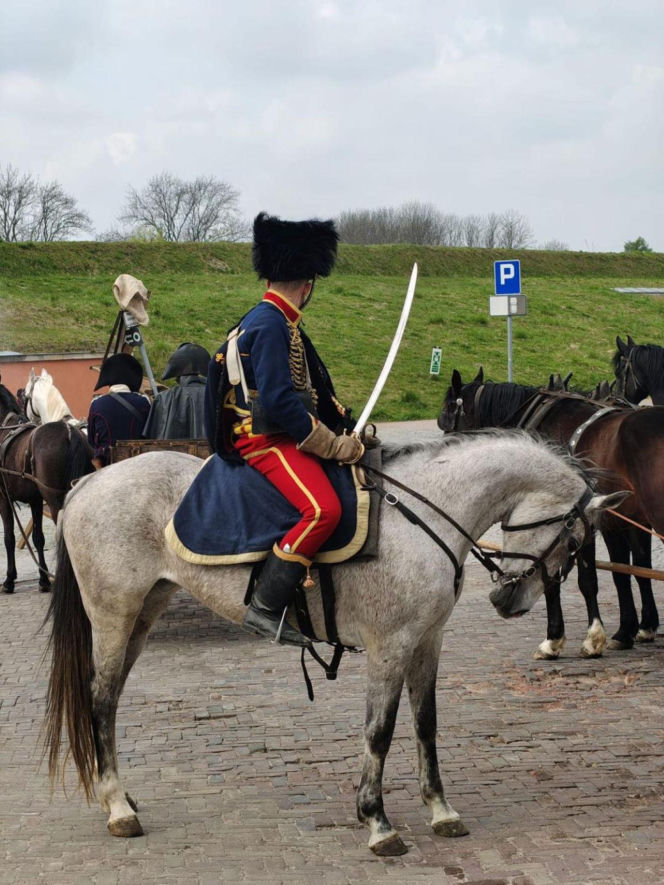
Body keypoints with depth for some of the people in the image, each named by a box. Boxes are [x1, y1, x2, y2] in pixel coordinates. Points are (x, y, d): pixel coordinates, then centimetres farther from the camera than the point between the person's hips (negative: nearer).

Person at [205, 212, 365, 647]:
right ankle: (266, 607, -26)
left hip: (285, 437, 11)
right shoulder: (270, 325, -16)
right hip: (266, 442, -11)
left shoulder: (282, 324, 17)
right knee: (323, 508, -29)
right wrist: (335, 446, -19)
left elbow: (315, 389, 21)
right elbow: (279, 402, -23)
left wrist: (350, 426, 8)